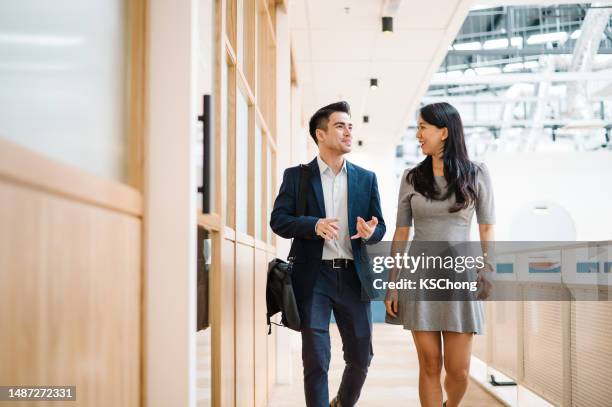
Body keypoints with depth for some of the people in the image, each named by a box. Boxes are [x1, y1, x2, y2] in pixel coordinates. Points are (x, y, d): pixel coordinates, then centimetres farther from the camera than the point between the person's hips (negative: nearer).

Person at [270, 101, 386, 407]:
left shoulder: (366, 178, 11)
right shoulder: (296, 176, 3)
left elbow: (380, 227, 10)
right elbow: (278, 220, -3)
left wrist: (370, 232, -15)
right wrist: (314, 225, -21)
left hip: (353, 277, 3)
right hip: (313, 278, -3)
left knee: (361, 358, 10)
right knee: (316, 361, -1)